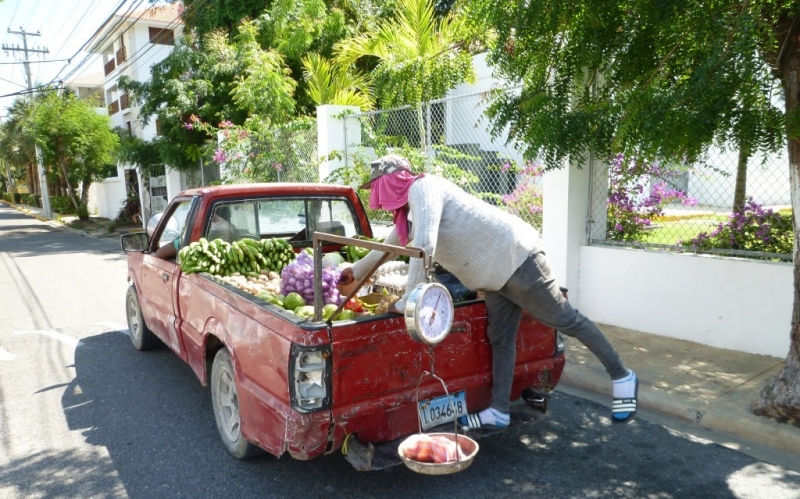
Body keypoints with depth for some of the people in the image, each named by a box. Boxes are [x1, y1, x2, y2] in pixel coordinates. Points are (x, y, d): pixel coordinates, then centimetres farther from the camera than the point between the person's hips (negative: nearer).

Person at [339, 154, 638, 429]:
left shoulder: (422, 187, -16)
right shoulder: (408, 210, 16)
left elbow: (424, 247, -27)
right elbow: (388, 247, 33)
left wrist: (407, 303, -20)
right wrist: (355, 271, 44)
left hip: (515, 256, -10)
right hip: (497, 271, 10)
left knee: (565, 319, -1)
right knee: (500, 339, 9)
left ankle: (621, 377, 14)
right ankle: (499, 412, 15)